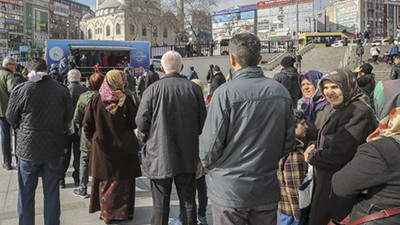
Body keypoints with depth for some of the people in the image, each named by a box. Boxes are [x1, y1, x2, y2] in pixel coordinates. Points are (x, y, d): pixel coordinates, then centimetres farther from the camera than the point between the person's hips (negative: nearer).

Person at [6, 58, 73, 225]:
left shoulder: (21, 89, -13)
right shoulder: (62, 90, -8)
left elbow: (11, 118, 0)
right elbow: (68, 117, 3)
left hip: (28, 147, -1)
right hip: (54, 148, 2)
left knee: (26, 194, 14)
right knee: (52, 193, 14)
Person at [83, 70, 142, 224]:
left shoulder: (96, 98, -7)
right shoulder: (125, 100, -13)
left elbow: (87, 124, -3)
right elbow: (135, 123, -7)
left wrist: (93, 138, 12)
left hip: (102, 147, 2)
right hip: (123, 147, -2)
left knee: (104, 180, 15)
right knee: (123, 180, 11)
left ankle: (106, 212, 24)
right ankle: (122, 212, 20)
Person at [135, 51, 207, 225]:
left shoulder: (152, 90, -10)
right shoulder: (194, 89, -4)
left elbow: (141, 123, -7)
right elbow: (202, 121, 1)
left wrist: (147, 142, 13)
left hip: (159, 158, -2)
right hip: (187, 157, 2)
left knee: (160, 205, 9)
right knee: (188, 202, 14)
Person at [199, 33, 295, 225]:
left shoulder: (225, 92, -17)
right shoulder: (281, 92, -1)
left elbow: (210, 148, -16)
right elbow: (288, 142, 4)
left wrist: (208, 163, 6)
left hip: (229, 190, -4)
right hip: (267, 189, 5)